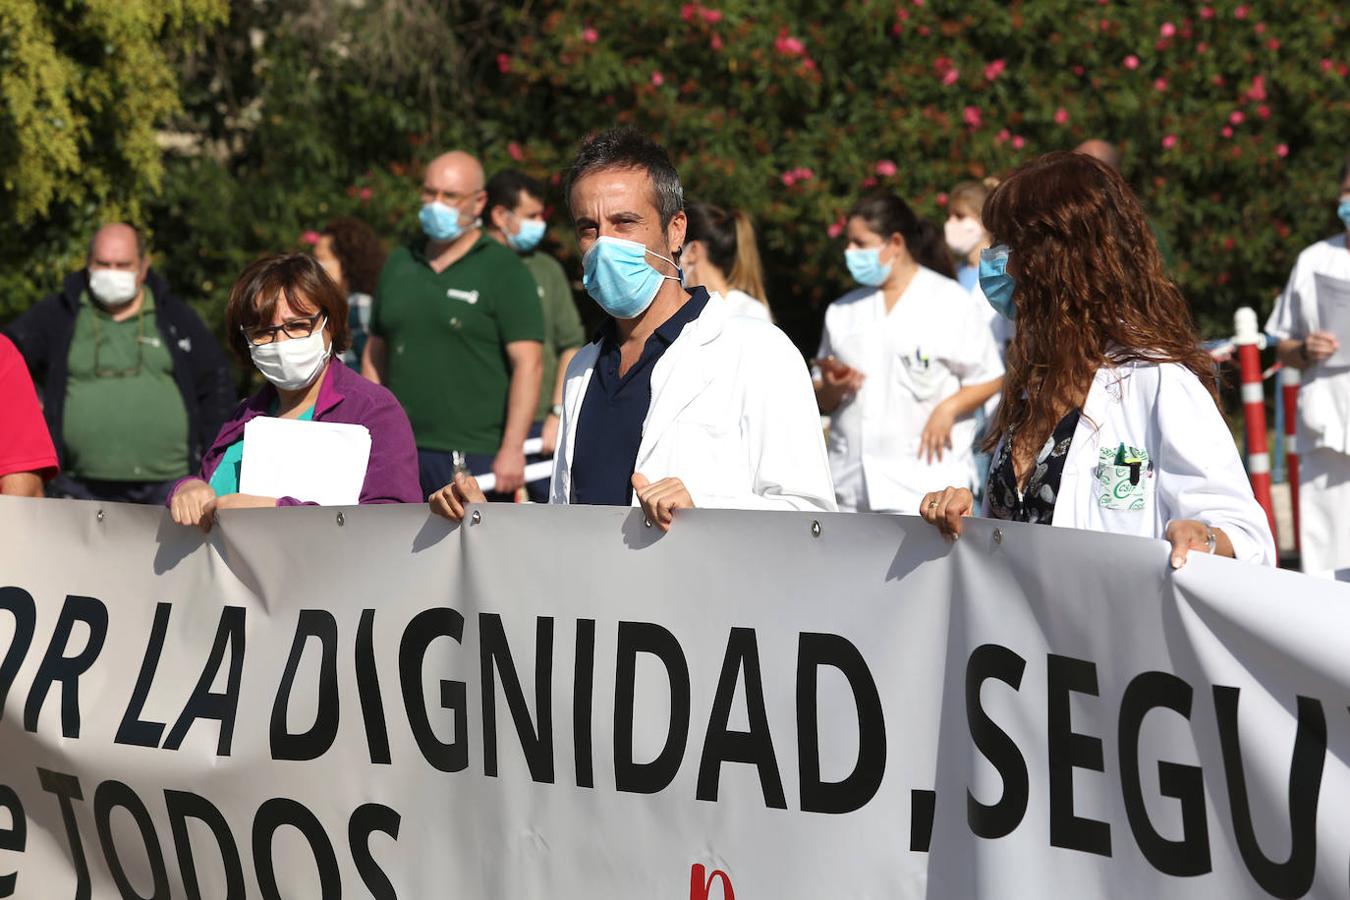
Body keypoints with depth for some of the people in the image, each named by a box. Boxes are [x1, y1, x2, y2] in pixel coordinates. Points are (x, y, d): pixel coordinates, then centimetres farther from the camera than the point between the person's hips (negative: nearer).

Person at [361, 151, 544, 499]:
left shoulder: (504, 271, -3)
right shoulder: (399, 264, 15)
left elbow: (528, 363, -10)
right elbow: (376, 353, 20)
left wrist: (512, 449, -18)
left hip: (475, 457, -5)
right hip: (402, 454, 5)